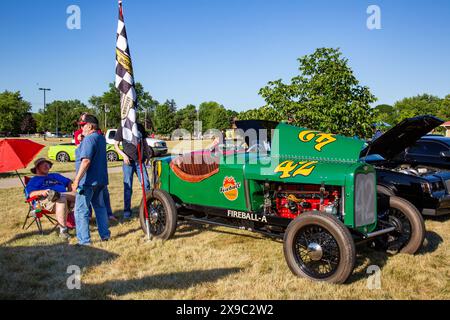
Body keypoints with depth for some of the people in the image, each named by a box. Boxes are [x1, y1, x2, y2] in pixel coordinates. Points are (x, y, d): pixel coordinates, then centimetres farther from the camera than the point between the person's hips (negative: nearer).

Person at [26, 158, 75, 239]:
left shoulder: (55, 176, 40)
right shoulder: (34, 180, 24)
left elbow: (69, 182, 30)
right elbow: (31, 194, 5)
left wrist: (71, 191, 7)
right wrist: (42, 192, -16)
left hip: (65, 195, 4)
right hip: (48, 200, -4)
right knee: (61, 199, -41)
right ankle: (63, 230, -45)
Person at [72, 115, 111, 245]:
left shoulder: (89, 139, -16)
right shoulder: (101, 138, 12)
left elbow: (86, 161, -25)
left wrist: (76, 180, -23)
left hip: (88, 181, -9)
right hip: (101, 180, 9)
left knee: (81, 210, -3)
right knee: (100, 207, 19)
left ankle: (84, 241, -2)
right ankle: (105, 235, 24)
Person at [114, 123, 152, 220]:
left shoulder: (140, 127, 9)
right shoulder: (122, 129, 1)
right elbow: (116, 145, 2)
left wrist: (148, 154, 8)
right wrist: (124, 155, -12)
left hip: (140, 161, 3)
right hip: (128, 161, -2)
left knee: (146, 184, 0)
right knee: (128, 187, 1)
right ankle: (127, 210, 11)